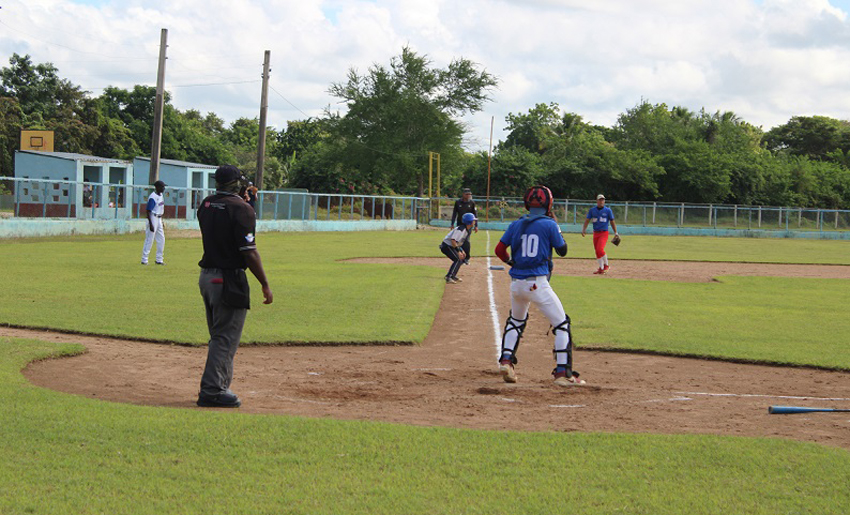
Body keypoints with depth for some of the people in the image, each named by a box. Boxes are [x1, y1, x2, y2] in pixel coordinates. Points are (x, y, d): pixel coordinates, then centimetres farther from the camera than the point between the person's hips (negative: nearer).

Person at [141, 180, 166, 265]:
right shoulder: (152, 197, -19)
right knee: (149, 240, -5)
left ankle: (159, 259, 18)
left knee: (161, 239, 11)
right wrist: (150, 224, -25)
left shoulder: (161, 195, 9)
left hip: (159, 219, 9)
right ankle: (144, 260, 2)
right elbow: (148, 211, -21)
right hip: (153, 219, -9)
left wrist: (162, 221, 21)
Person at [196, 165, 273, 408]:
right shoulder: (241, 208, -14)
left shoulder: (205, 205, 8)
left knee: (219, 336, 18)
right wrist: (265, 284, -11)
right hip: (229, 279, -8)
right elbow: (249, 251, -17)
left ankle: (217, 387, 23)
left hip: (206, 276, 8)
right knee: (226, 338, -3)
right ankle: (212, 391, -4)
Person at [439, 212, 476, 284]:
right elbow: (453, 240, -31)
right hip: (447, 246, -11)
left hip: (450, 246, 11)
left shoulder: (466, 230, 11)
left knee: (461, 259, 19)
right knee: (458, 260, -21)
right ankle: (448, 278, -28)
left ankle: (453, 276, 26)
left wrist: (461, 251, 15)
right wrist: (458, 251, -31)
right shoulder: (461, 229, -22)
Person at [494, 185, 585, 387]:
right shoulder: (549, 225, -5)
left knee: (516, 321, 28)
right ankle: (562, 373, -4)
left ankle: (506, 361, 14)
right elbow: (562, 250, 4)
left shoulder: (516, 225, 7)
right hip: (537, 284, -5)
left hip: (516, 283, 5)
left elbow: (499, 250, 7)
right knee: (561, 324, 3)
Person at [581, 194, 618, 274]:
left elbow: (612, 222, 5)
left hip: (604, 233, -4)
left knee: (600, 249, -20)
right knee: (597, 251, 5)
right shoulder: (592, 210, 6)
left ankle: (606, 265, -3)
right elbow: (587, 220, 4)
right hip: (595, 233, 4)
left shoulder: (608, 210, 1)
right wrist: (584, 229, -11)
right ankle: (601, 268, 15)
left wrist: (615, 233, 2)